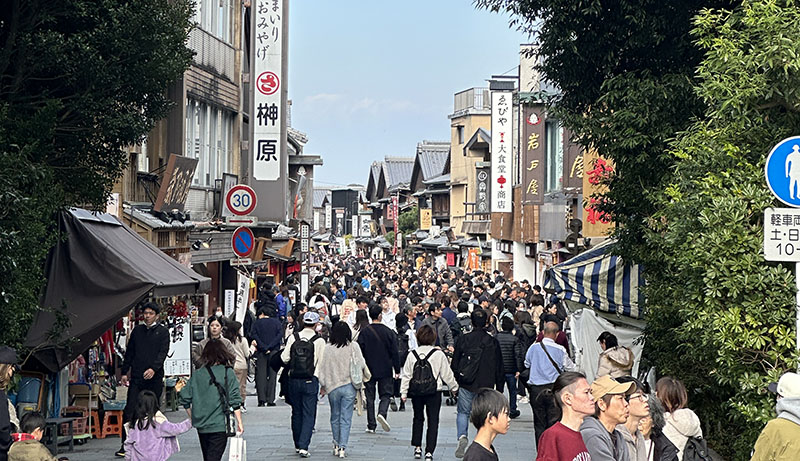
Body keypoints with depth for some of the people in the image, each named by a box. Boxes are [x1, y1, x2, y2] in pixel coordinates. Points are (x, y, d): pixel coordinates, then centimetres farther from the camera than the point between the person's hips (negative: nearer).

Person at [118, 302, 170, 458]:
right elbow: (129, 352, 17)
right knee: (129, 411, -6)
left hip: (154, 377, -2)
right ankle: (125, 446, -4)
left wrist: (153, 369, -23)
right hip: (136, 377, 2)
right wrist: (124, 372, 11)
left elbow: (163, 352, -8)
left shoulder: (163, 331, 3)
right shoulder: (137, 330, 14)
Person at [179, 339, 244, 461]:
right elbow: (234, 400, -9)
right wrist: (239, 422, -2)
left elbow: (184, 398, 4)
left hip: (201, 425, 4)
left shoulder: (197, 374, 3)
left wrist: (193, 418, 16)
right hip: (219, 425, -4)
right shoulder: (228, 373, -5)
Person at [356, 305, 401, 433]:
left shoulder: (364, 332, -4)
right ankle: (382, 413, -17)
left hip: (369, 370, 1)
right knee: (385, 394, 11)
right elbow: (395, 352, -2)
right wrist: (397, 370, 5)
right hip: (385, 370, -1)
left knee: (370, 397, 7)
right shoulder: (388, 332, -4)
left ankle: (371, 425, 6)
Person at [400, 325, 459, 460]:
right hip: (434, 393, -2)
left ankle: (417, 447, 17)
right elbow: (447, 374, 0)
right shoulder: (439, 354, -8)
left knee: (418, 418, 20)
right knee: (433, 421, 3)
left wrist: (403, 392, 7)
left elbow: (406, 375, 1)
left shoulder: (412, 355, -2)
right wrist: (454, 387, 14)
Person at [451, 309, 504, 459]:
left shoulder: (463, 339, -3)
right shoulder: (493, 342, -1)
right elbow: (499, 368, 3)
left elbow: (454, 363, 1)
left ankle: (462, 436, -13)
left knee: (463, 412, 12)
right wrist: (499, 388, 12)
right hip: (486, 385, 0)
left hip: (466, 384, 0)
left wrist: (454, 383, 13)